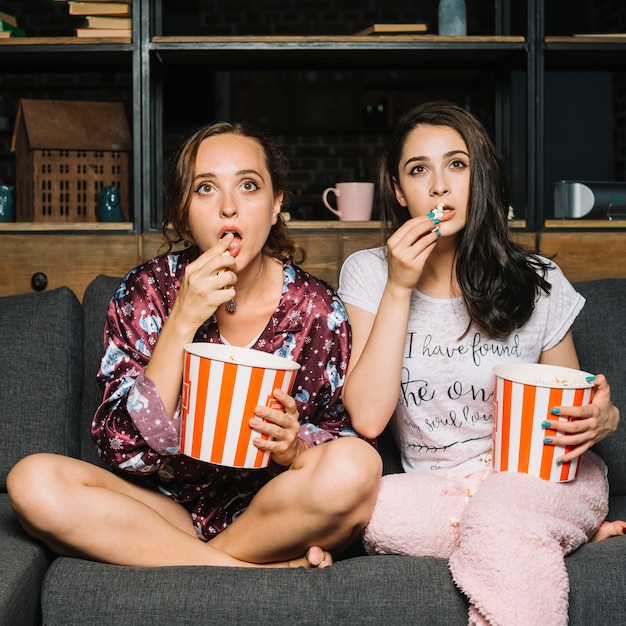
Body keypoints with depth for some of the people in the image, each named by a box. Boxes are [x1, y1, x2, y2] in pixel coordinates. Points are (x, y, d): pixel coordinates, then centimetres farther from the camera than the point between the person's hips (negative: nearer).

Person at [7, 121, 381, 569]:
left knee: (357, 466, -31)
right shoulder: (146, 292, -6)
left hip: (270, 511, -1)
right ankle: (269, 570, -21)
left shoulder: (317, 309, -6)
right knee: (34, 481, -26)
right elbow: (126, 449, -13)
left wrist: (293, 446, -22)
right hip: (170, 507, 1)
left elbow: (342, 434, 2)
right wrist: (182, 322, -23)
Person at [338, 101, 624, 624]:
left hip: (538, 478, -4)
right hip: (434, 491, 5)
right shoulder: (368, 274, 1)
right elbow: (368, 419, -11)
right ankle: (559, 536, -14)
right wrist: (400, 289, -14)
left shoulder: (537, 283, 2)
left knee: (500, 512, -40)